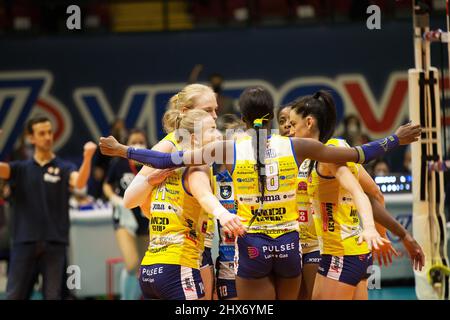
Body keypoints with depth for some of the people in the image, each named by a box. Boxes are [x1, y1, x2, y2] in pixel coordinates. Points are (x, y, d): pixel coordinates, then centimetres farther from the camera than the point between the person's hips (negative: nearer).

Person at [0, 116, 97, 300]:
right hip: (24, 242, 1)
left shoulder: (64, 169, 5)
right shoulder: (21, 169, 11)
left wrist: (87, 158, -36)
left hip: (54, 244, -1)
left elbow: (79, 183, -16)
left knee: (52, 296, 2)